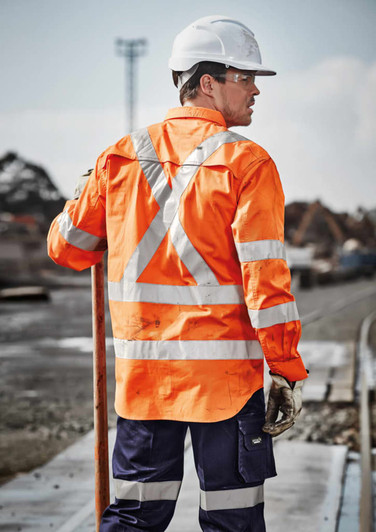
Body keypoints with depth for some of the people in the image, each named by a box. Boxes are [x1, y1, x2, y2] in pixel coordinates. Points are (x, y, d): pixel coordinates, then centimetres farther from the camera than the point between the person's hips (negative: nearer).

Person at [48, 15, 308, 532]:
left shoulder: (120, 157, 5)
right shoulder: (246, 163, -9)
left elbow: (65, 245, 12)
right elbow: (265, 275, -14)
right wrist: (288, 371, -9)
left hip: (142, 371, 5)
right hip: (225, 371, -4)